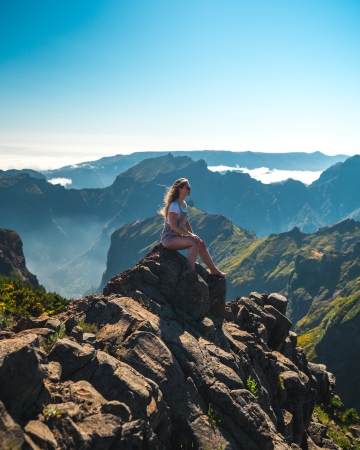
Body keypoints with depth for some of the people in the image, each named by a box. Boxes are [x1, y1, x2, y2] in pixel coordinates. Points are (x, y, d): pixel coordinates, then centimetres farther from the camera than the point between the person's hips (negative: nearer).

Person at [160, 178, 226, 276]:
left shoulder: (183, 203, 10)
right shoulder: (174, 205, -19)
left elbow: (186, 222, 18)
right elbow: (173, 226, -23)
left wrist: (192, 234, 5)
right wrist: (190, 235, -21)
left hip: (178, 236, 9)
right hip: (169, 238, -9)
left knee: (201, 244, -3)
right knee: (195, 243, -26)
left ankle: (213, 270, 4)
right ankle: (191, 271, -22)